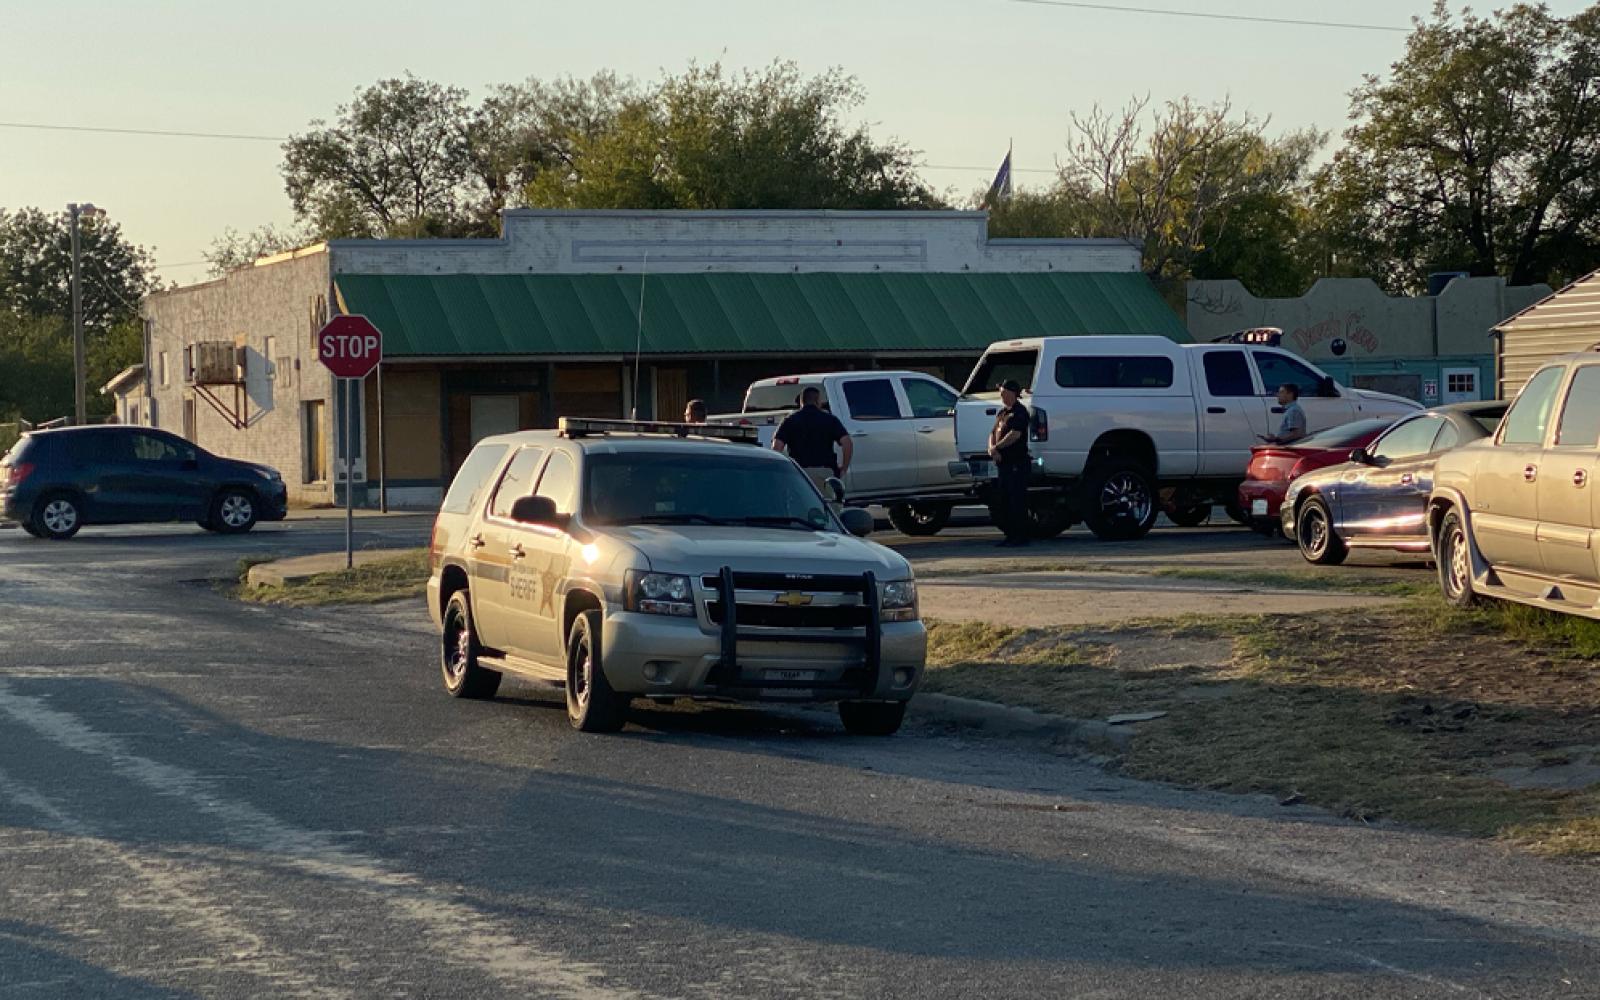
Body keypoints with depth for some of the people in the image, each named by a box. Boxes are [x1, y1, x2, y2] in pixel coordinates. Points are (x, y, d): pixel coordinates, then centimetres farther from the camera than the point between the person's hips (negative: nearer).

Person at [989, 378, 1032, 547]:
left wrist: (996, 447, -11)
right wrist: (992, 448, -4)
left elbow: (1014, 435, -19)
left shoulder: (1020, 412, -8)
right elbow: (993, 433, 16)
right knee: (1005, 501, 10)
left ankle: (1020, 537, -7)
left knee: (1017, 501, -9)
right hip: (1004, 462, 9)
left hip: (1017, 463, -9)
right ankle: (1011, 535, 16)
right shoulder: (1002, 413, 19)